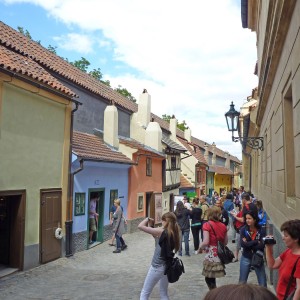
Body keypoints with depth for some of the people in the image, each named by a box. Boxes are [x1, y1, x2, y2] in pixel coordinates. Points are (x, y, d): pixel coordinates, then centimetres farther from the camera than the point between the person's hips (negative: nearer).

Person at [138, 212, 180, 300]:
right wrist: (151, 226, 3)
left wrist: (147, 219, -2)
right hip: (167, 265, 7)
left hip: (157, 266, -7)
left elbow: (140, 226, -21)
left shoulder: (161, 231, -19)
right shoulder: (174, 233, 1)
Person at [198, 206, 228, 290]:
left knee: (209, 279, 3)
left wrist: (200, 248, 0)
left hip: (211, 255, -6)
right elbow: (225, 242, 13)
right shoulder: (223, 226, 8)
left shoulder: (207, 225, -9)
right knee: (211, 278, 18)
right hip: (220, 254, 6)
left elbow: (205, 242, -17)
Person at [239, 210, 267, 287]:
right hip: (246, 258, 1)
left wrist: (248, 244, -17)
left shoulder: (261, 230, -10)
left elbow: (262, 245, -17)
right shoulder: (243, 229, -9)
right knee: (242, 281, 13)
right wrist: (256, 242, -19)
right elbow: (242, 244, -18)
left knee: (262, 282, 9)